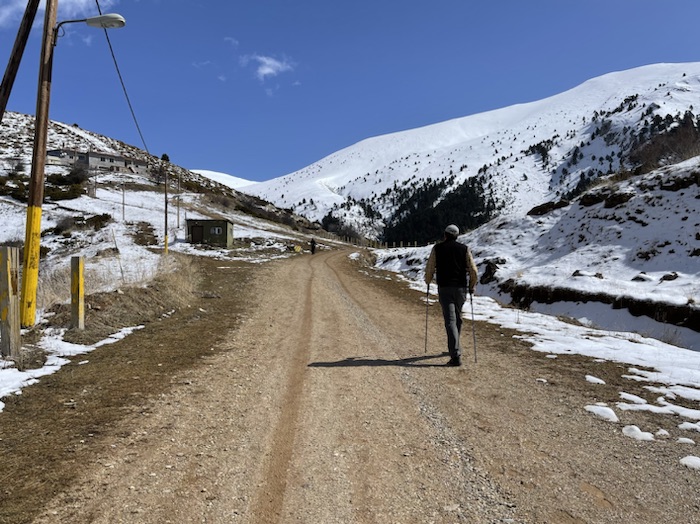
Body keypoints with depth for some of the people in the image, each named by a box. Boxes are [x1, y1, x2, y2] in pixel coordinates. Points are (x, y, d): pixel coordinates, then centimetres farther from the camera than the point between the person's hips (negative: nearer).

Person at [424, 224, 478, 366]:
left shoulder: (437, 248, -1)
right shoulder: (464, 249, 2)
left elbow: (429, 269, -3)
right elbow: (473, 270, -3)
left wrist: (428, 282, 16)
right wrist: (472, 286, 11)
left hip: (444, 288, -2)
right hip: (461, 288, 2)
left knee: (450, 321, -6)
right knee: (457, 318, 21)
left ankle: (456, 356, -16)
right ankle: (455, 348, 35)